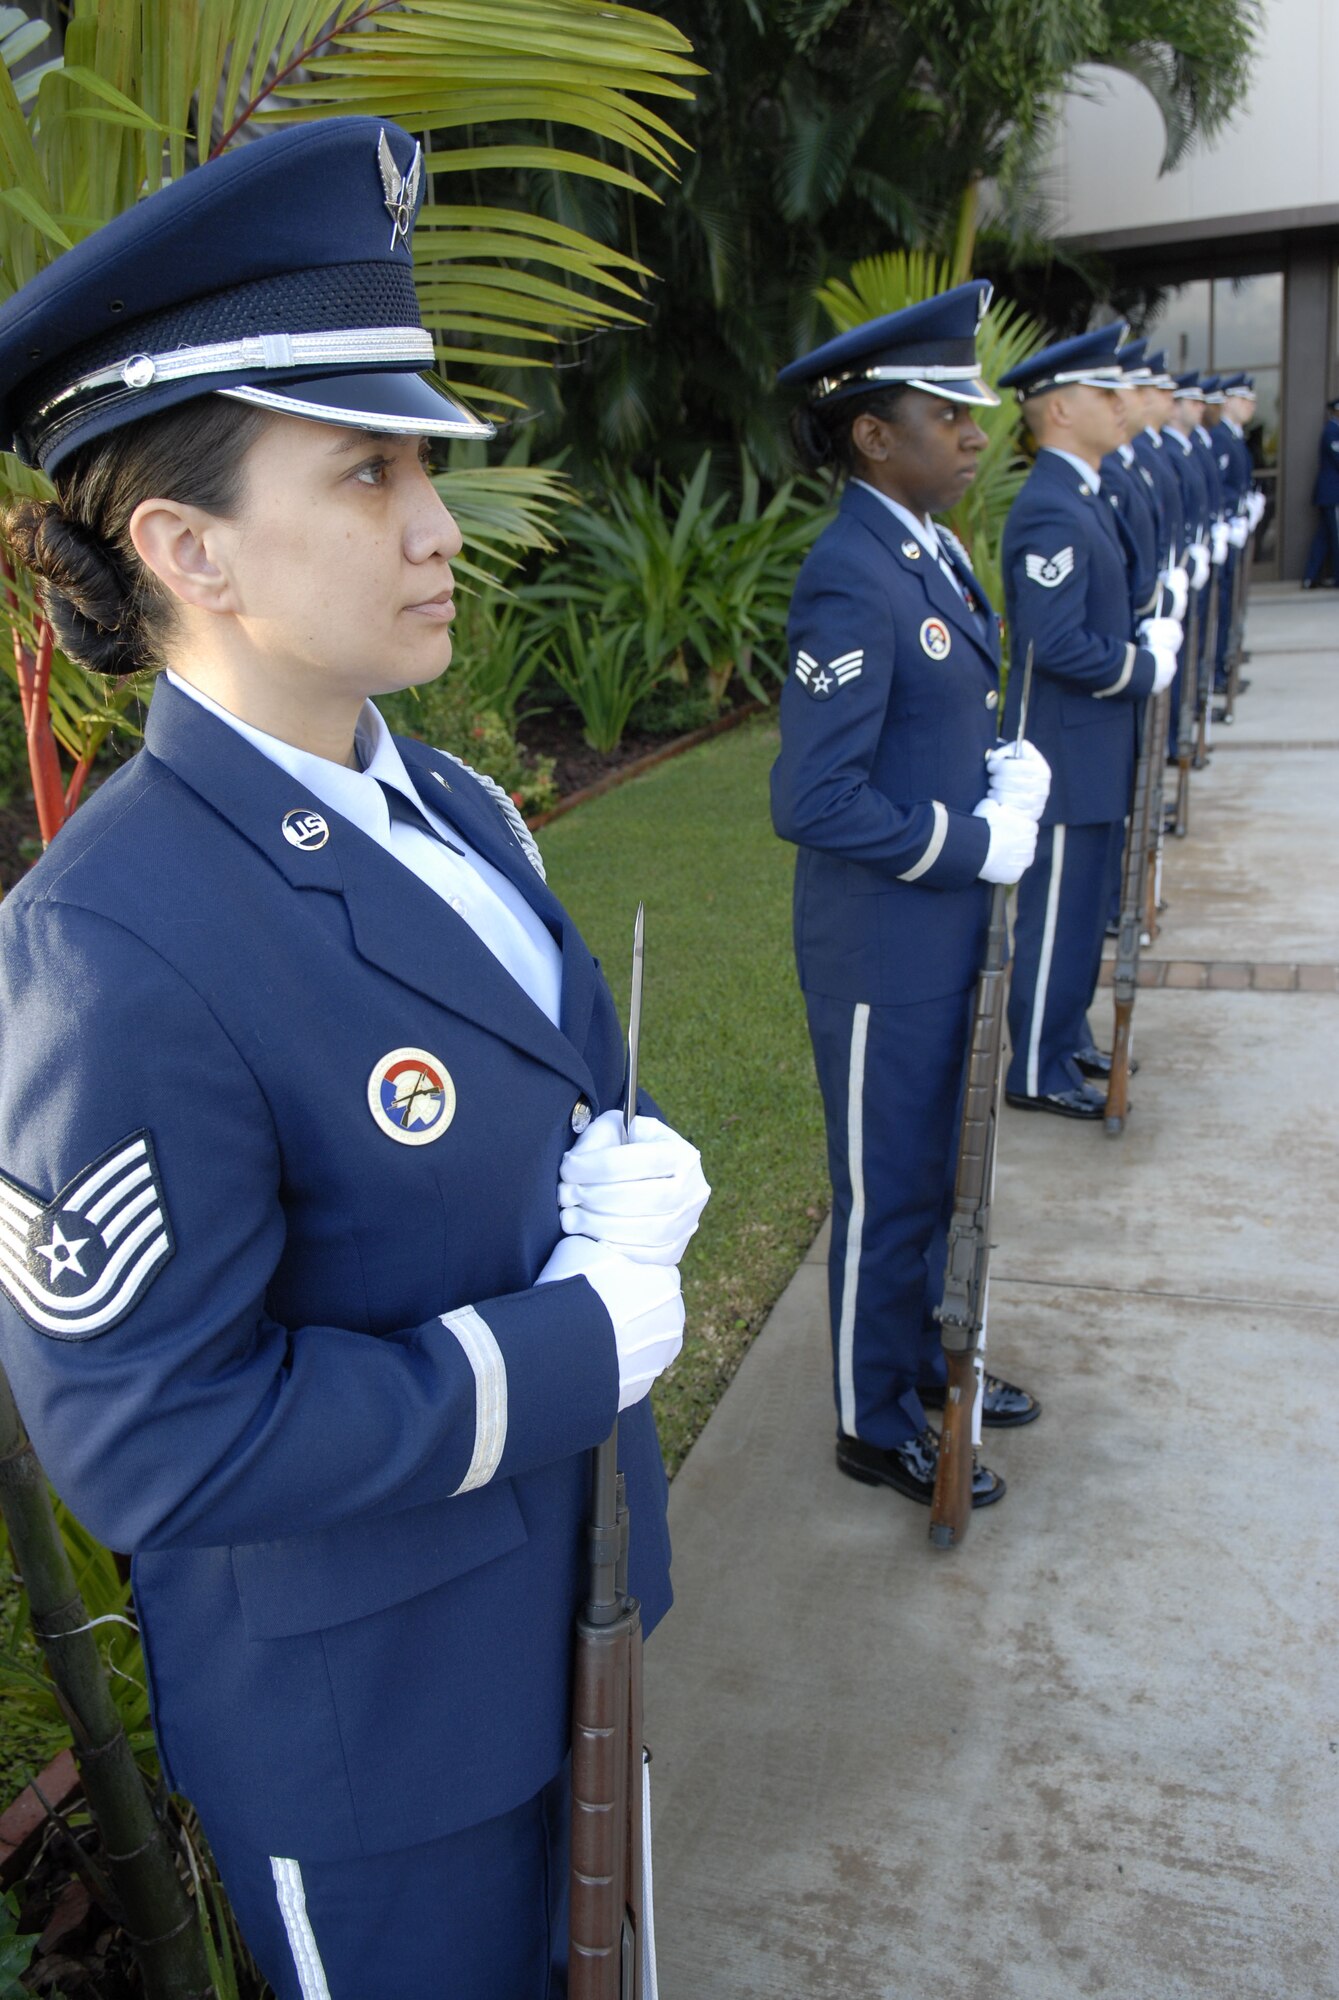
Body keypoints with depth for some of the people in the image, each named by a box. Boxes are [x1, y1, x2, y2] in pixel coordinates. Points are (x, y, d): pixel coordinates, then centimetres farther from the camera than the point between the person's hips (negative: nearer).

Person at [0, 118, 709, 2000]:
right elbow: (155, 1444, -27)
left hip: (562, 1592, 7)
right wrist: (585, 1339, -24)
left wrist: (630, 1177, -13)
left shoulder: (453, 808, -3)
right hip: (363, 1709, -7)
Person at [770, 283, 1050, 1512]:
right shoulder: (850, 579, -22)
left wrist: (1010, 774, -1)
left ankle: (920, 1357, 44)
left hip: (946, 928, 9)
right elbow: (814, 801, -26)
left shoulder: (929, 549, 7)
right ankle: (875, 1427, 29)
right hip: (882, 946, -9)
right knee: (887, 1192, 8)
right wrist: (980, 845, -18)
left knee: (934, 1173, 23)